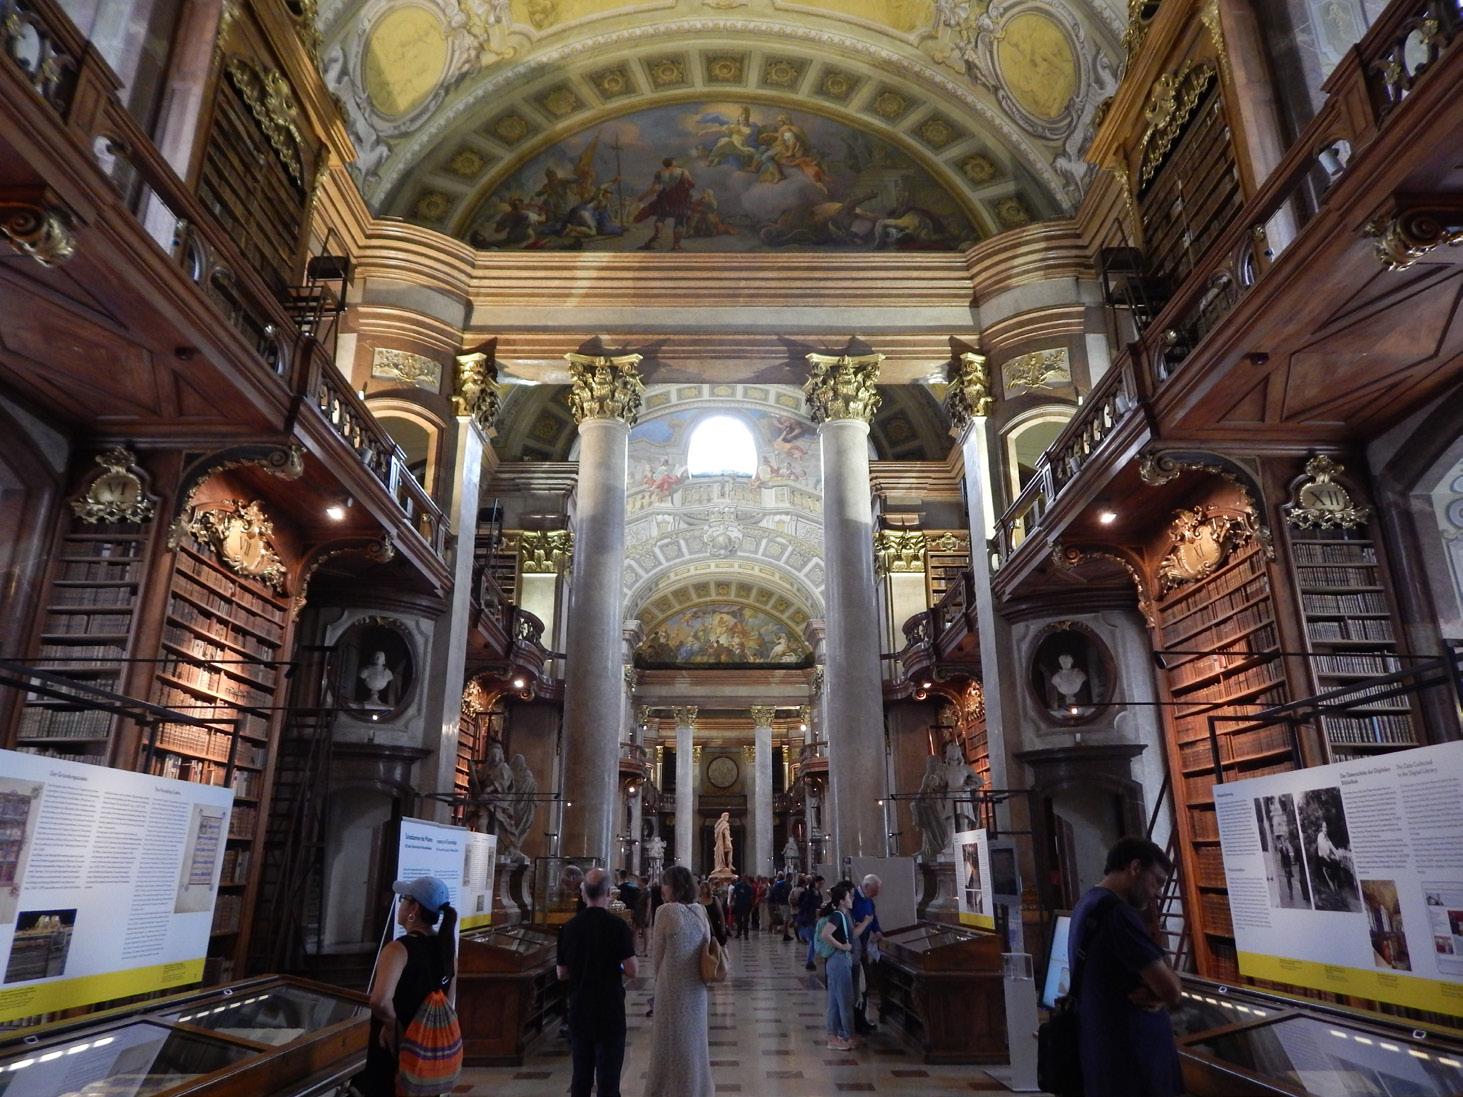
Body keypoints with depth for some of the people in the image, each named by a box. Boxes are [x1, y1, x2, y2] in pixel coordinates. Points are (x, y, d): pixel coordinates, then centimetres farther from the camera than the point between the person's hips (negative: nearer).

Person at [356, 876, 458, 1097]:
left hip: (394, 1050, -6)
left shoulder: (399, 949, -22)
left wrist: (392, 1023, -20)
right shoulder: (447, 948, -1)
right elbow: (448, 1005, 7)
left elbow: (380, 1001, -38)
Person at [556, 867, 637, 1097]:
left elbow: (562, 974, 5)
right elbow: (632, 971, -14)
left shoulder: (569, 927, -3)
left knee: (580, 1076, 16)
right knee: (608, 1077, 4)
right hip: (610, 1010, -4)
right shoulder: (617, 926, -14)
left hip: (579, 1011, 4)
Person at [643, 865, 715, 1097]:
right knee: (694, 1039, 21)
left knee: (672, 1042, 11)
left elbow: (656, 954, -8)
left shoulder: (666, 911, -18)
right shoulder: (700, 910, -3)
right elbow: (706, 949, 5)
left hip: (672, 987, -5)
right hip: (697, 988, 5)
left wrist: (658, 976, 10)